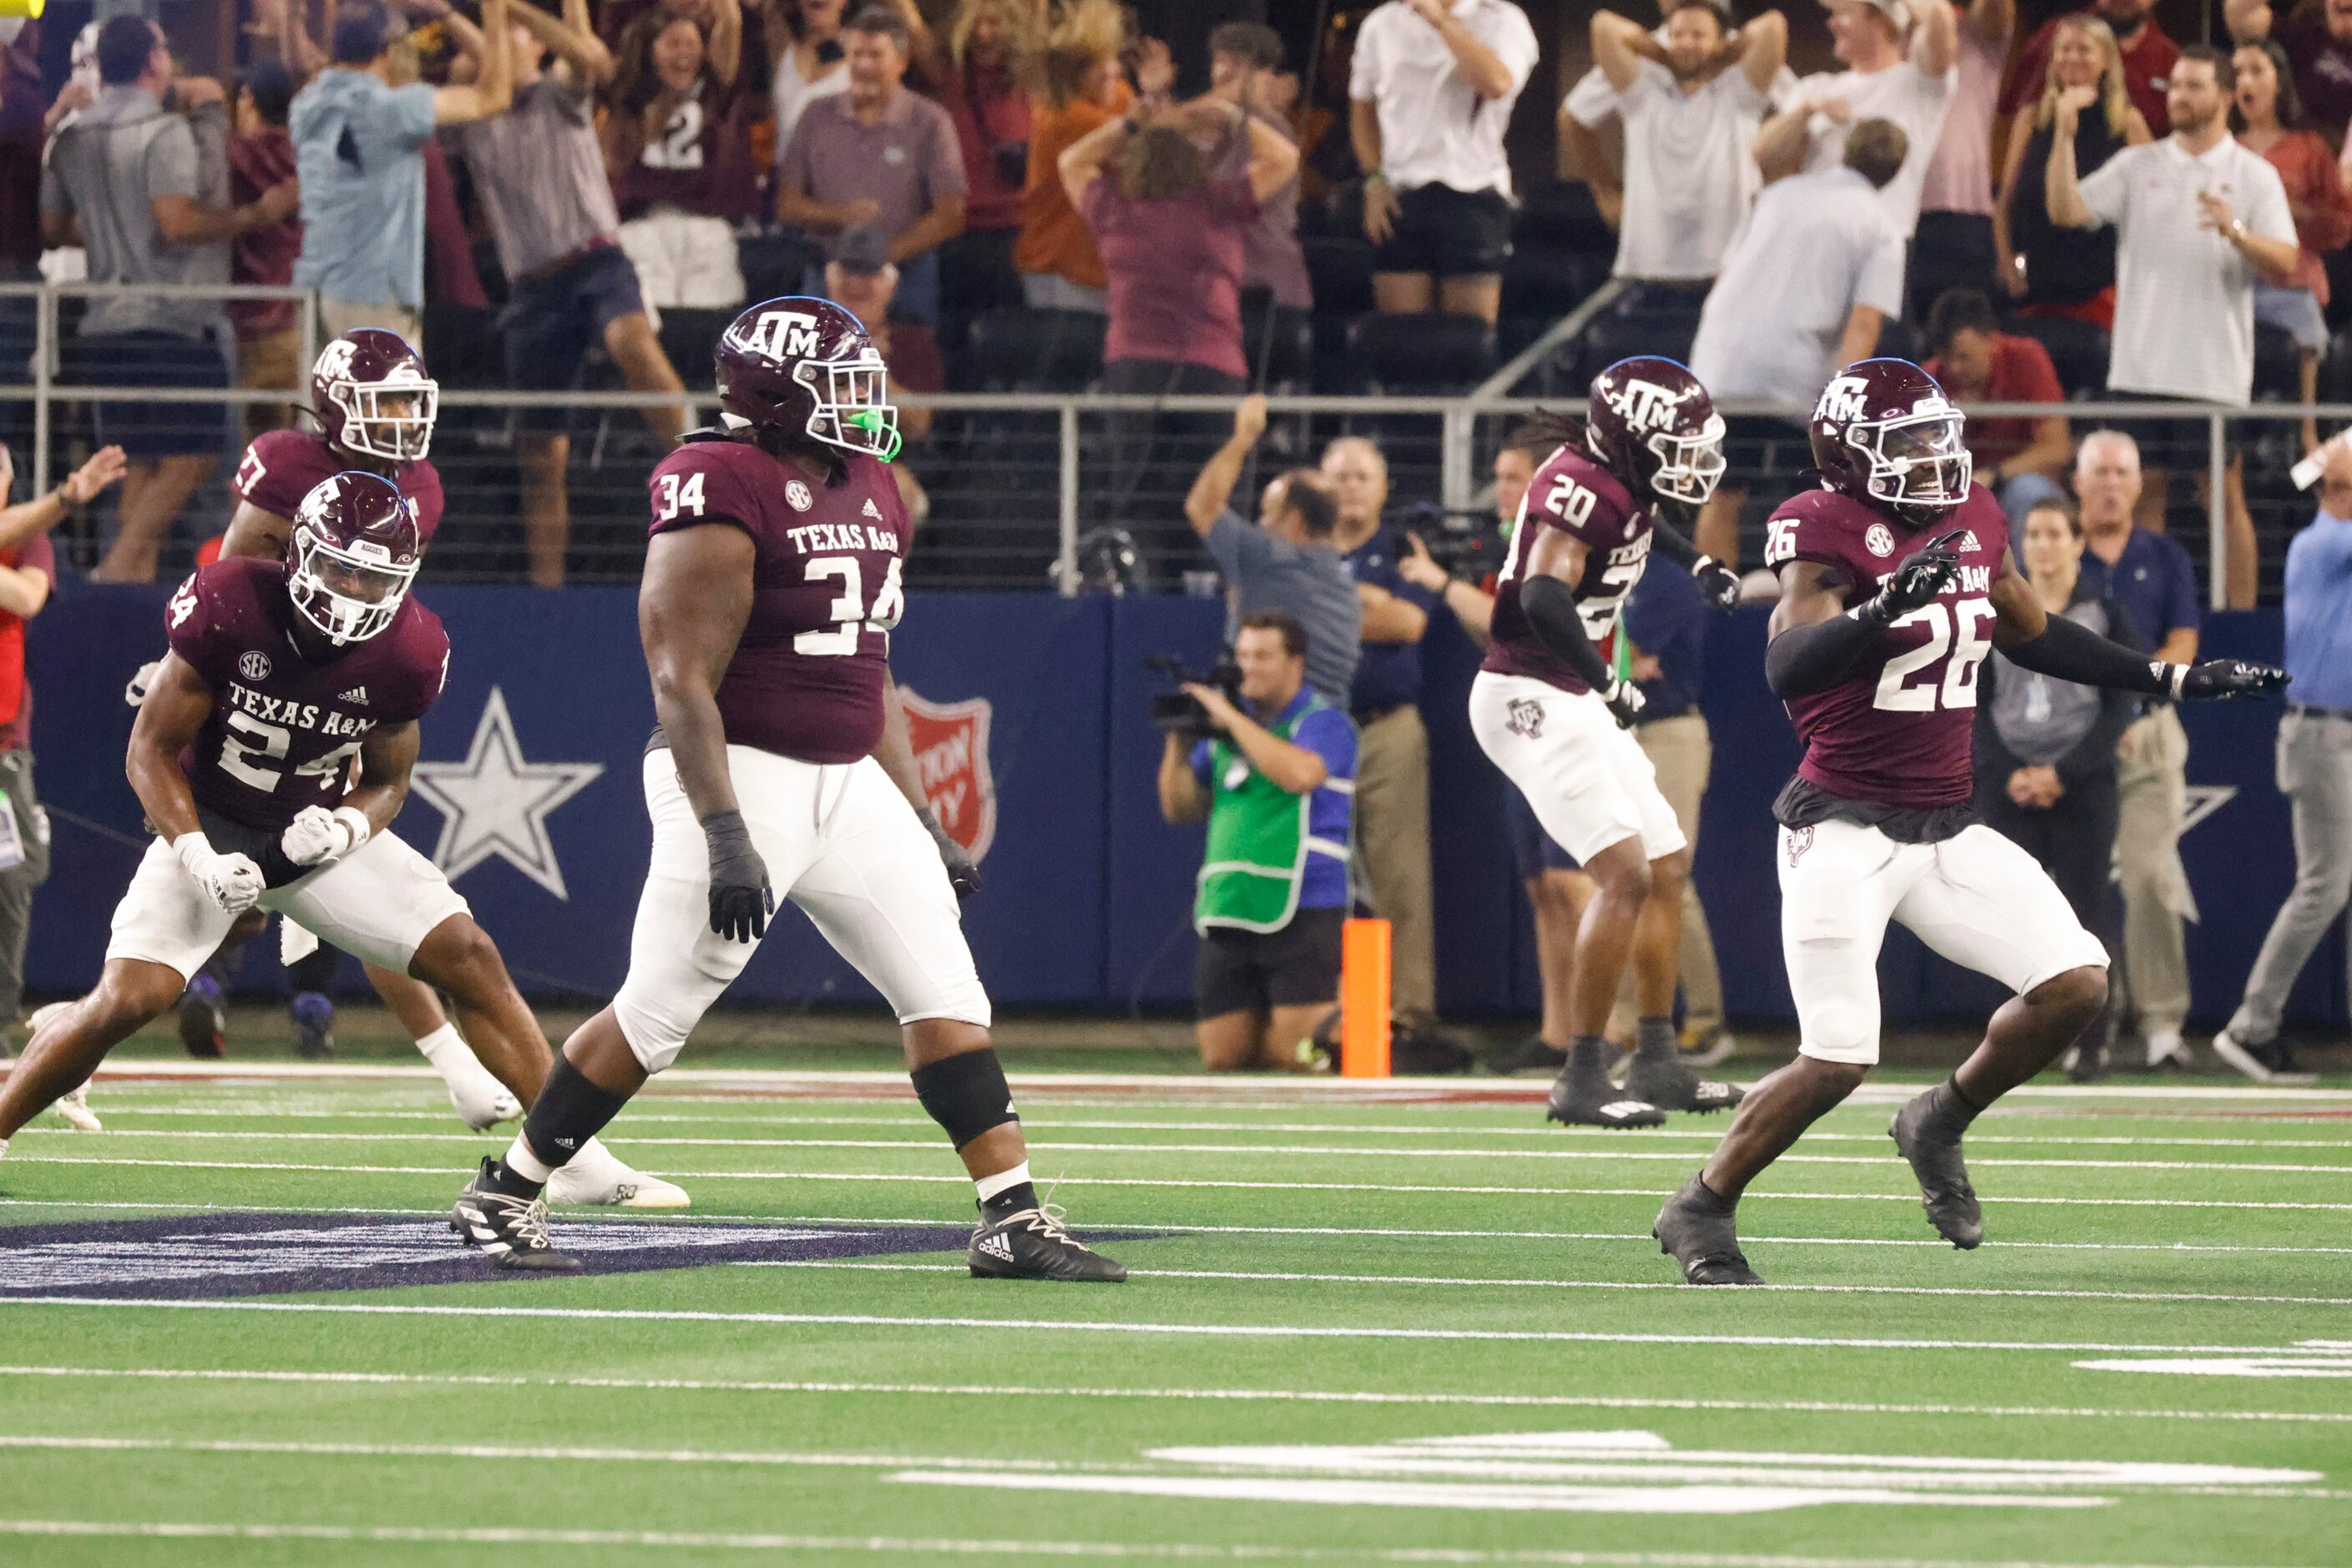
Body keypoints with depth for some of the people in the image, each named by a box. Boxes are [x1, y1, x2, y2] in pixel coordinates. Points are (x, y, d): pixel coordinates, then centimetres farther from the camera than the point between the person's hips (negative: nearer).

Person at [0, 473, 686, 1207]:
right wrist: (199, 857, -26)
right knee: (128, 999, -22)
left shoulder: (407, 651, -14)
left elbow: (387, 779, 3)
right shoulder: (230, 607, -23)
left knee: (469, 958, -8)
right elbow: (152, 748, -14)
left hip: (320, 834, 3)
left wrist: (345, 830, -20)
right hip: (208, 826, -3)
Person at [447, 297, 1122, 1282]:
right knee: (655, 1014, -5)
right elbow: (683, 685, -18)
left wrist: (923, 820, 18)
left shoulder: (866, 491, 13)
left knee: (948, 999, 0)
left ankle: (1012, 1220, 0)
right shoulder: (723, 498, -15)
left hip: (850, 783, 8)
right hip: (742, 780, -8)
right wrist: (725, 838, -24)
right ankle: (502, 1197, 9)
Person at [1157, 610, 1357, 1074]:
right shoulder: (1224, 731, 17)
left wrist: (1232, 720, -18)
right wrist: (1180, 742, 2)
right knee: (1222, 1057, 2)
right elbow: (1180, 807, 18)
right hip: (1229, 911, 6)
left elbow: (1300, 773, -25)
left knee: (1292, 1054, -11)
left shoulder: (1323, 723, -3)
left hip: (1302, 910, -6)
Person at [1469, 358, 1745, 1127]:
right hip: (1530, 698, -11)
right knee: (1624, 871, -17)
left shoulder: (1627, 484, 9)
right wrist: (1609, 685, -29)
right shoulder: (1583, 486, -21)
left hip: (1573, 702, 11)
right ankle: (1582, 1079, -14)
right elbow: (1545, 598, -34)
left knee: (1667, 866, 15)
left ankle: (1657, 1063, 21)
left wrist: (1698, 565, 31)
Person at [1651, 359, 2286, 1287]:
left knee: (2076, 984, -5)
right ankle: (1701, 1213, 9)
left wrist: (2173, 682, 24)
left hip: (1945, 829, 7)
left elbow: (2032, 636, 25)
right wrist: (1886, 606, -43)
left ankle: (1939, 1126, 18)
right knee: (1837, 1061, -12)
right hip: (1847, 832, -7)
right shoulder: (1831, 532, -13)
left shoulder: (1971, 522, 8)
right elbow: (1787, 668, -28)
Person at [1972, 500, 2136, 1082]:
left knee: (2085, 907, -5)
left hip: (2082, 783, -2)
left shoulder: (2105, 614, 4)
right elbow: (1977, 704, 8)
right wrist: (2007, 772, -7)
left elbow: (2120, 706, -1)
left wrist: (2062, 773, -10)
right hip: (2008, 786, 2)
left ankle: (2092, 1040, 1)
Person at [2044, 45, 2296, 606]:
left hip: (2216, 369, -2)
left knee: (2227, 496, 0)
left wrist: (2235, 231, -24)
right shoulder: (2137, 166, 10)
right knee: (2141, 491, 5)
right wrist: (2064, 136, -12)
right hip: (2141, 365, 2)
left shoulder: (2254, 176, 4)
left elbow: (2283, 265, -5)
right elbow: (2067, 211, -1)